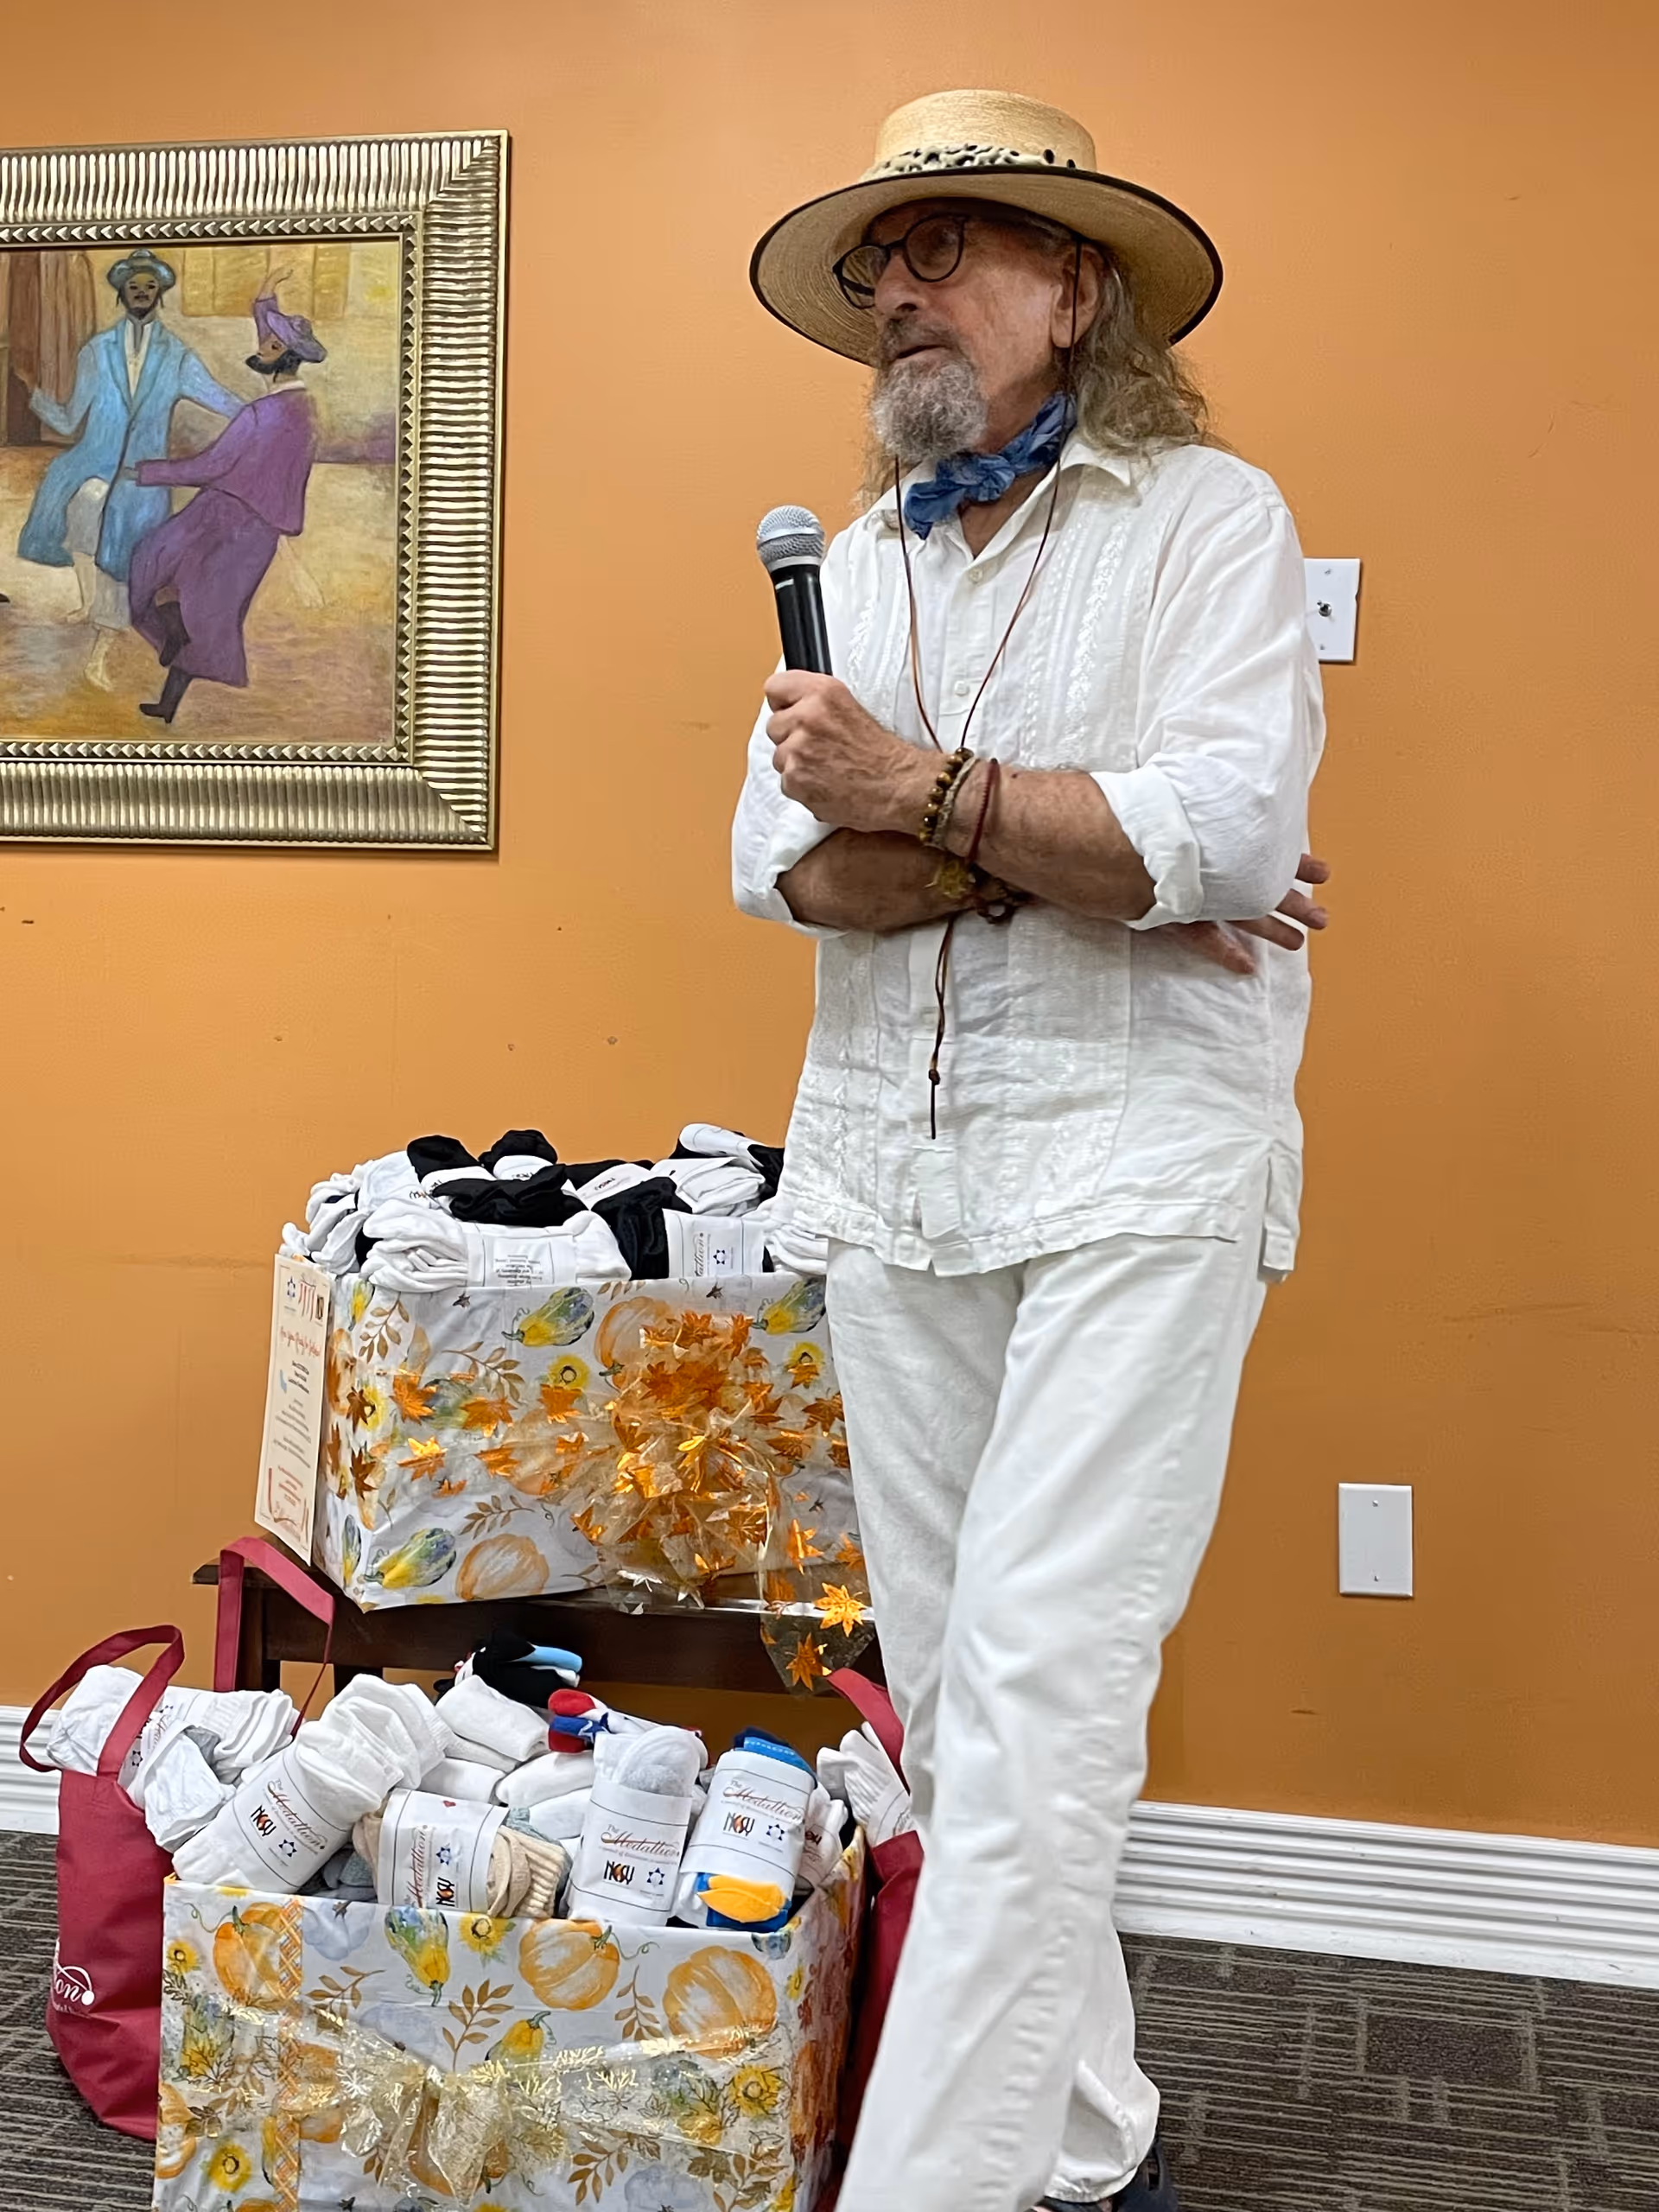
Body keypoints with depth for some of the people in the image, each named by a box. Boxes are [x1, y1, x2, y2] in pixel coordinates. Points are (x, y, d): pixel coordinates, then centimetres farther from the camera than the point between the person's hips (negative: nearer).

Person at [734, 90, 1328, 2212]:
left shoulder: (1206, 517, 0)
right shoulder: (857, 564, 16)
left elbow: (1233, 825, -15)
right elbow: (781, 851, 2)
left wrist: (918, 794, -11)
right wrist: (1061, 854, -10)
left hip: (1135, 1160, -5)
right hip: (892, 1161, 6)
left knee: (1036, 1692, -11)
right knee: (949, 1690, 9)